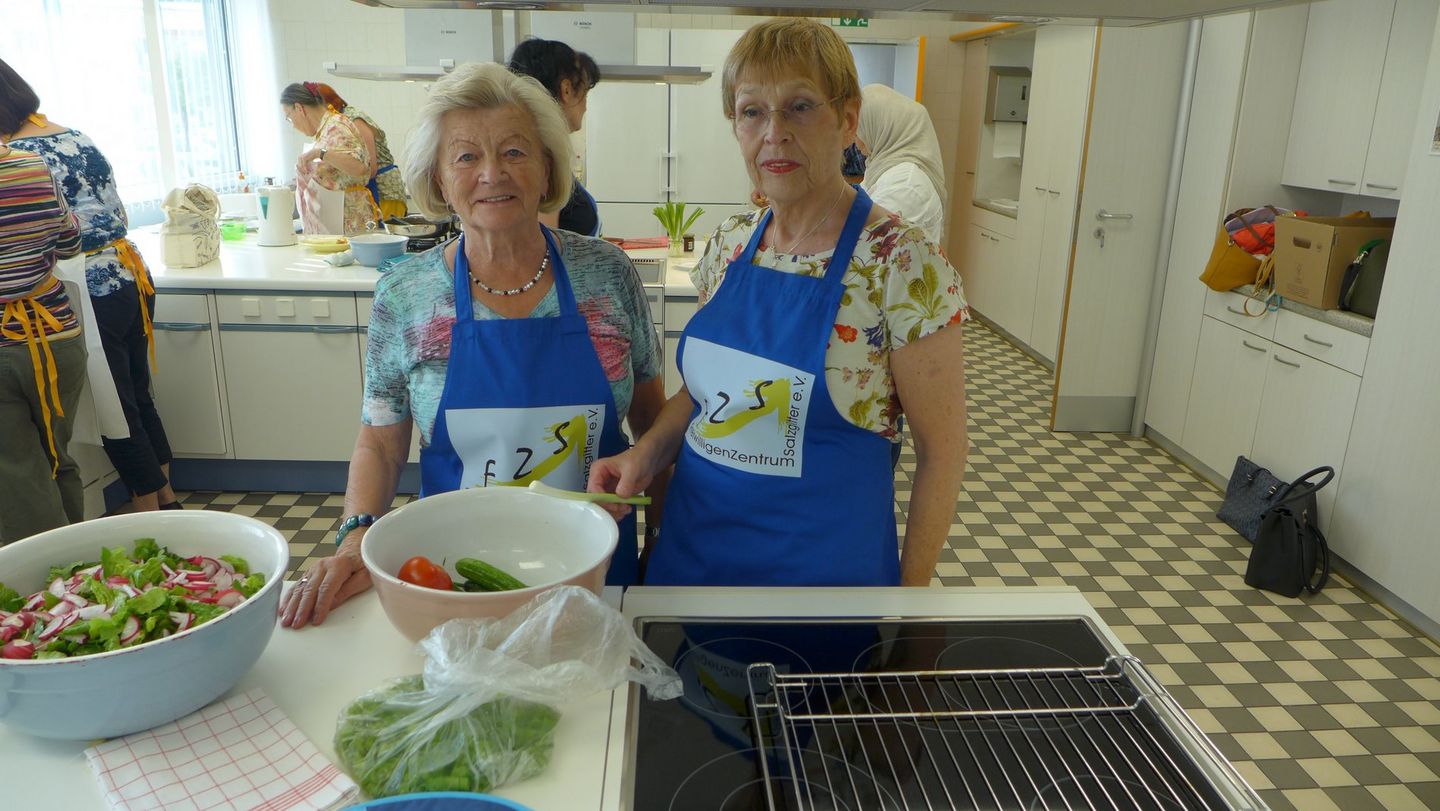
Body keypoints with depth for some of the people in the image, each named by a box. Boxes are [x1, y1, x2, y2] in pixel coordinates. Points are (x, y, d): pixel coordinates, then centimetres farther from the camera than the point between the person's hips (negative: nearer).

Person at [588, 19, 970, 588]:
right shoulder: (730, 243, -1)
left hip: (824, 562, -5)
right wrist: (647, 454, -6)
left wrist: (912, 589, -8)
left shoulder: (902, 265, -18)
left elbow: (940, 450, -11)